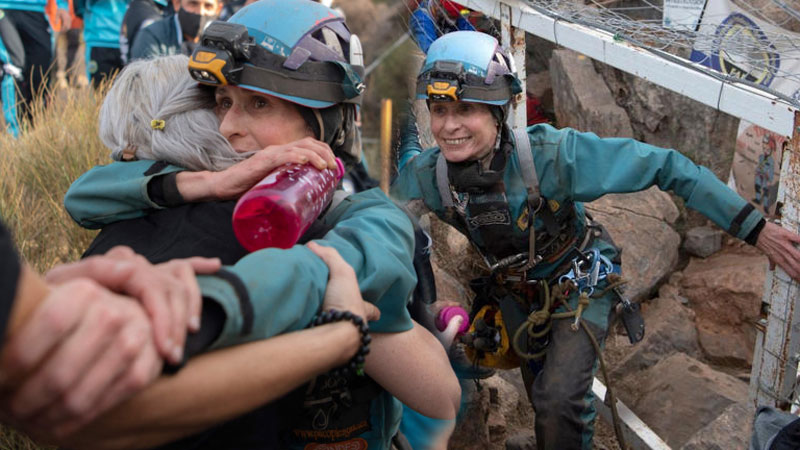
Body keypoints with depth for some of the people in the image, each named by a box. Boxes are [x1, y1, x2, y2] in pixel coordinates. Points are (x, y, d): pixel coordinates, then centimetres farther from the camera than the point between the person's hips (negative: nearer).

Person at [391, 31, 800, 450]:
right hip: (515, 292, 4)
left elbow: (663, 165, -32)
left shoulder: (550, 154, -36)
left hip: (578, 281, -4)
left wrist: (756, 228, -31)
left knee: (559, 402, -19)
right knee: (542, 397, 21)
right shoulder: (424, 175, -25)